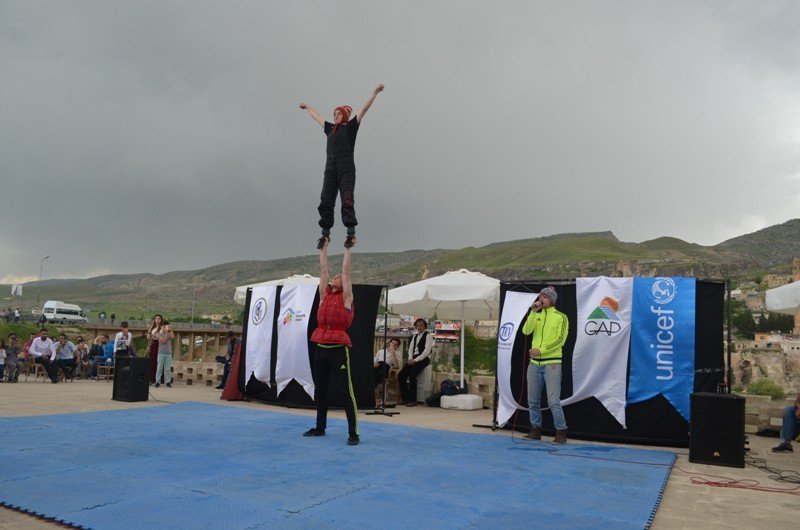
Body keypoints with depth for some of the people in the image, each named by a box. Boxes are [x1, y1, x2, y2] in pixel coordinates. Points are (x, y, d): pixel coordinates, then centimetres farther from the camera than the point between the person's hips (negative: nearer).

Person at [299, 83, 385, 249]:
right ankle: (325, 234, 10)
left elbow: (364, 109, 0)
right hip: (330, 169, 6)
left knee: (347, 201, -13)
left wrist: (375, 92, -5)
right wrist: (307, 107, 52)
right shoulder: (330, 128, 20)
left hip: (346, 169, -6)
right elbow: (317, 117, 37)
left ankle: (351, 234, -15)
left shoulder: (350, 126, 6)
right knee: (326, 202, 2)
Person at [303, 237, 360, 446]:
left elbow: (346, 271, 0)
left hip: (339, 348, -6)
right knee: (319, 389, 15)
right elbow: (323, 269, 16)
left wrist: (348, 249, 5)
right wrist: (324, 248, 21)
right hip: (321, 347, 6)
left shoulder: (346, 297, 1)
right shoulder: (324, 295, 13)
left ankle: (353, 433, -3)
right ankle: (320, 427, 28)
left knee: (346, 391, -6)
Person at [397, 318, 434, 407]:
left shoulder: (428, 336, -4)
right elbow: (411, 348, 16)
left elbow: (427, 351, -13)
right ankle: (405, 398, 1)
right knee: (400, 376, -9)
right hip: (414, 359, 7)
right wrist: (410, 358, -3)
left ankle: (413, 400, -17)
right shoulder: (415, 336, 19)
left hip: (423, 359, -7)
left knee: (412, 375, -28)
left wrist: (415, 360, -18)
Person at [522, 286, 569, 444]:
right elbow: (526, 331, -4)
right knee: (533, 400, 9)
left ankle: (561, 432, 3)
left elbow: (560, 340, -10)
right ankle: (536, 430, 21)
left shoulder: (561, 317, 0)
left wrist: (541, 350, -15)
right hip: (534, 363, 5)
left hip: (552, 363, -5)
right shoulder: (536, 315, 12)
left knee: (553, 401, -8)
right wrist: (533, 312, -8)